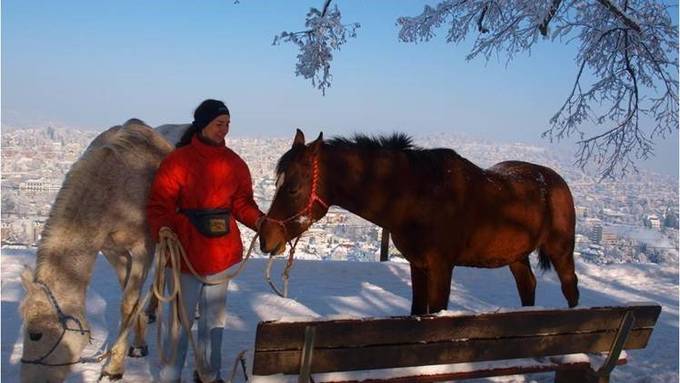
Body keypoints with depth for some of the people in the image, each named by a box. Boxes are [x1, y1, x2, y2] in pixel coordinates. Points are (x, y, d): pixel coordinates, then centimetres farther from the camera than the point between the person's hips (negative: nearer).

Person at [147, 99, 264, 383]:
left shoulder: (234, 163, 3)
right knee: (182, 320, 6)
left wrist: (258, 220, -13)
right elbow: (159, 204, -12)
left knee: (214, 318, 18)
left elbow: (242, 202, 5)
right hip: (185, 253, -5)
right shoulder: (178, 160, -11)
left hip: (222, 252, 5)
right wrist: (164, 232, -29)